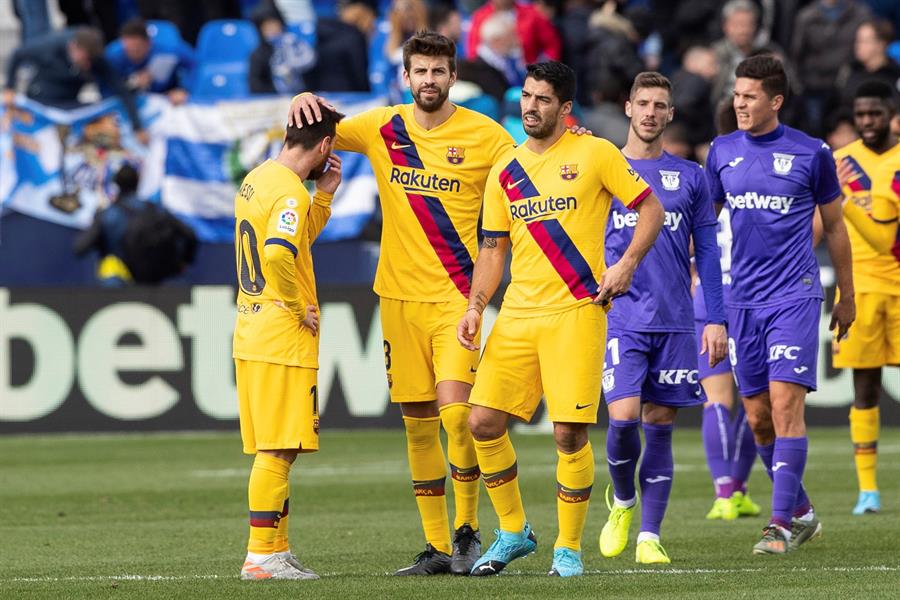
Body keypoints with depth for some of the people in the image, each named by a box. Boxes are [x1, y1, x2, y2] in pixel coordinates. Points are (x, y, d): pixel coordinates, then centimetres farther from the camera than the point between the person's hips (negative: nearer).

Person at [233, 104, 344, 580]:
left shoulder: (257, 179, 14)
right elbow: (278, 255, -31)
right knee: (278, 451, -7)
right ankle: (261, 555, -7)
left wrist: (324, 195, 17)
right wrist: (300, 308, -18)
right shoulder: (290, 192, -16)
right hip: (283, 339, -10)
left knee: (273, 449, 13)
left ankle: (277, 548, 18)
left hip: (251, 331, 10)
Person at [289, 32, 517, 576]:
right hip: (400, 295, 4)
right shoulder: (382, 129, 5)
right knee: (418, 423, 6)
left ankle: (468, 531, 0)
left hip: (457, 295, -4)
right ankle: (437, 546, 13)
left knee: (456, 413, -17)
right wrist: (304, 102, -7)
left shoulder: (485, 136, -3)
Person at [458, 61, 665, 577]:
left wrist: (626, 264, -10)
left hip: (576, 311, -5)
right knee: (484, 421, -4)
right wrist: (475, 307, 4)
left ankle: (569, 547, 6)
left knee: (570, 433, -9)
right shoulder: (505, 173, 13)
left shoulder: (594, 153, 0)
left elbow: (650, 208, 3)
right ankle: (514, 531, 14)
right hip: (517, 315, 5)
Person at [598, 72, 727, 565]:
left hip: (674, 322, 1)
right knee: (623, 418, -15)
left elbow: (707, 254, 10)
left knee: (660, 427, 1)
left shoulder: (689, 177, 9)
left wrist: (716, 319, 2)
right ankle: (623, 501, 13)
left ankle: (649, 535, 4)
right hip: (618, 319, -1)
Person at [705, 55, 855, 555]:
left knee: (785, 404, -14)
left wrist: (847, 296, 12)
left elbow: (834, 226, 8)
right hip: (743, 301, 4)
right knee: (758, 417, 6)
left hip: (795, 296, -4)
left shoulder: (811, 154, -2)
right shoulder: (722, 152, 8)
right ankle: (801, 512, 22)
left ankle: (781, 524, -13)